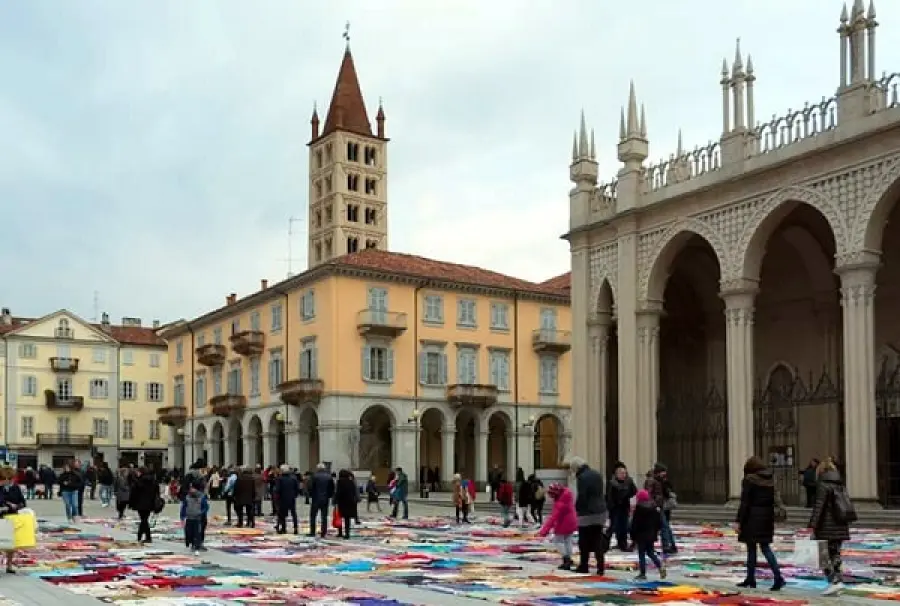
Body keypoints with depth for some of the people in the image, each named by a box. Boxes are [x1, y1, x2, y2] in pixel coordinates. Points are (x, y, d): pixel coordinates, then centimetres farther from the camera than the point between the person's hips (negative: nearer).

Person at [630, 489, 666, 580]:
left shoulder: (638, 508, -14)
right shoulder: (654, 508, 4)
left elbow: (634, 524, -14)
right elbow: (659, 522, 9)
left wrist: (633, 536, -6)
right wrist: (655, 531, 21)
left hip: (641, 536, -6)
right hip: (651, 535, 6)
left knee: (641, 555, 1)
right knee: (650, 552, 18)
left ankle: (643, 574, 3)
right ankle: (660, 566, 0)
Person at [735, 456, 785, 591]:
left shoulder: (749, 480, -10)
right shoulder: (770, 480, 8)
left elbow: (744, 503, -13)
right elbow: (773, 501, 11)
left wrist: (739, 521, -10)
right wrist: (771, 518, 18)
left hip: (752, 518, -6)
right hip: (767, 517, 6)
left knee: (751, 547, 4)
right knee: (765, 547, 9)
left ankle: (751, 579, 10)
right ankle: (778, 577, -2)